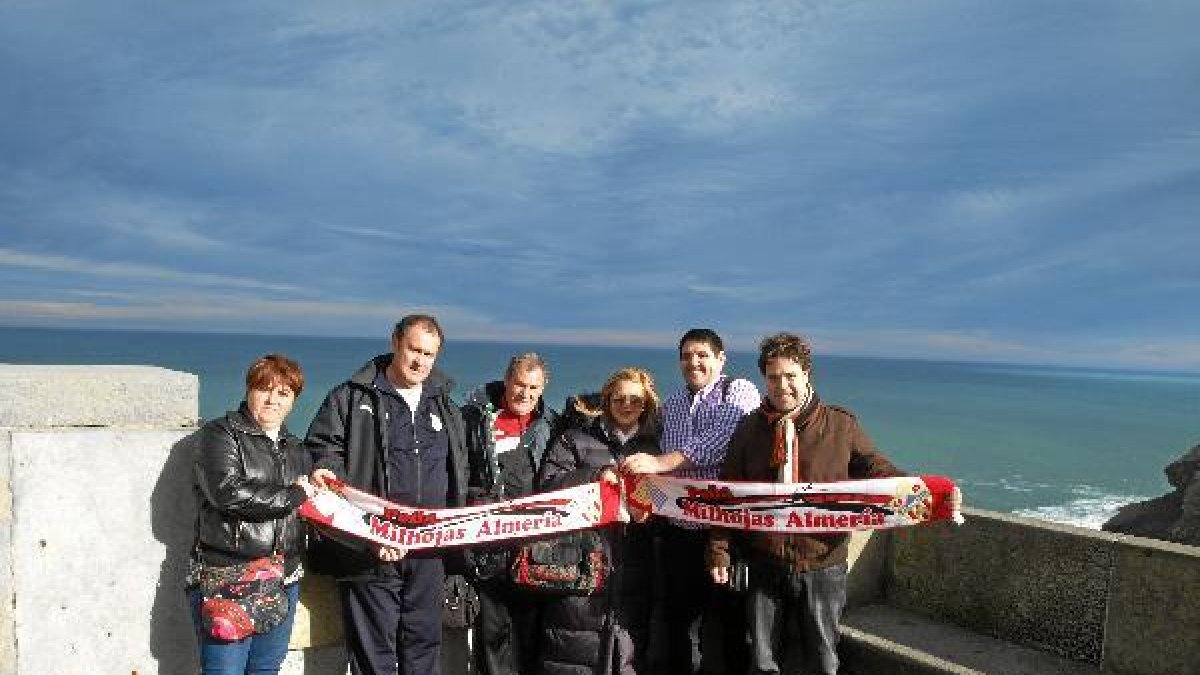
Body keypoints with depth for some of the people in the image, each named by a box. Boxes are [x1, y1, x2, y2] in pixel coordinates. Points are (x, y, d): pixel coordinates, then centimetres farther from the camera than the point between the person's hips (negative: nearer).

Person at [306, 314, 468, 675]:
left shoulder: (444, 406, 16)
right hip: (371, 547, -4)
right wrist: (324, 469, -18)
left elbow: (458, 473, 21)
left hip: (429, 548, 4)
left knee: (425, 643, 13)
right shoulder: (353, 397, 2)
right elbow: (324, 444, 3)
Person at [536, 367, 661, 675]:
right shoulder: (576, 439, 8)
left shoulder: (652, 448, 17)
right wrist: (596, 475, -12)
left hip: (632, 567, 3)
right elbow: (547, 482, -2)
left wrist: (648, 512, -6)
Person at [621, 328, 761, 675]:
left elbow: (719, 440, -21)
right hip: (679, 529, 5)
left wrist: (660, 462, -28)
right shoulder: (672, 404, 15)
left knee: (732, 618, 3)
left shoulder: (740, 392, -4)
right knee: (680, 618, 11)